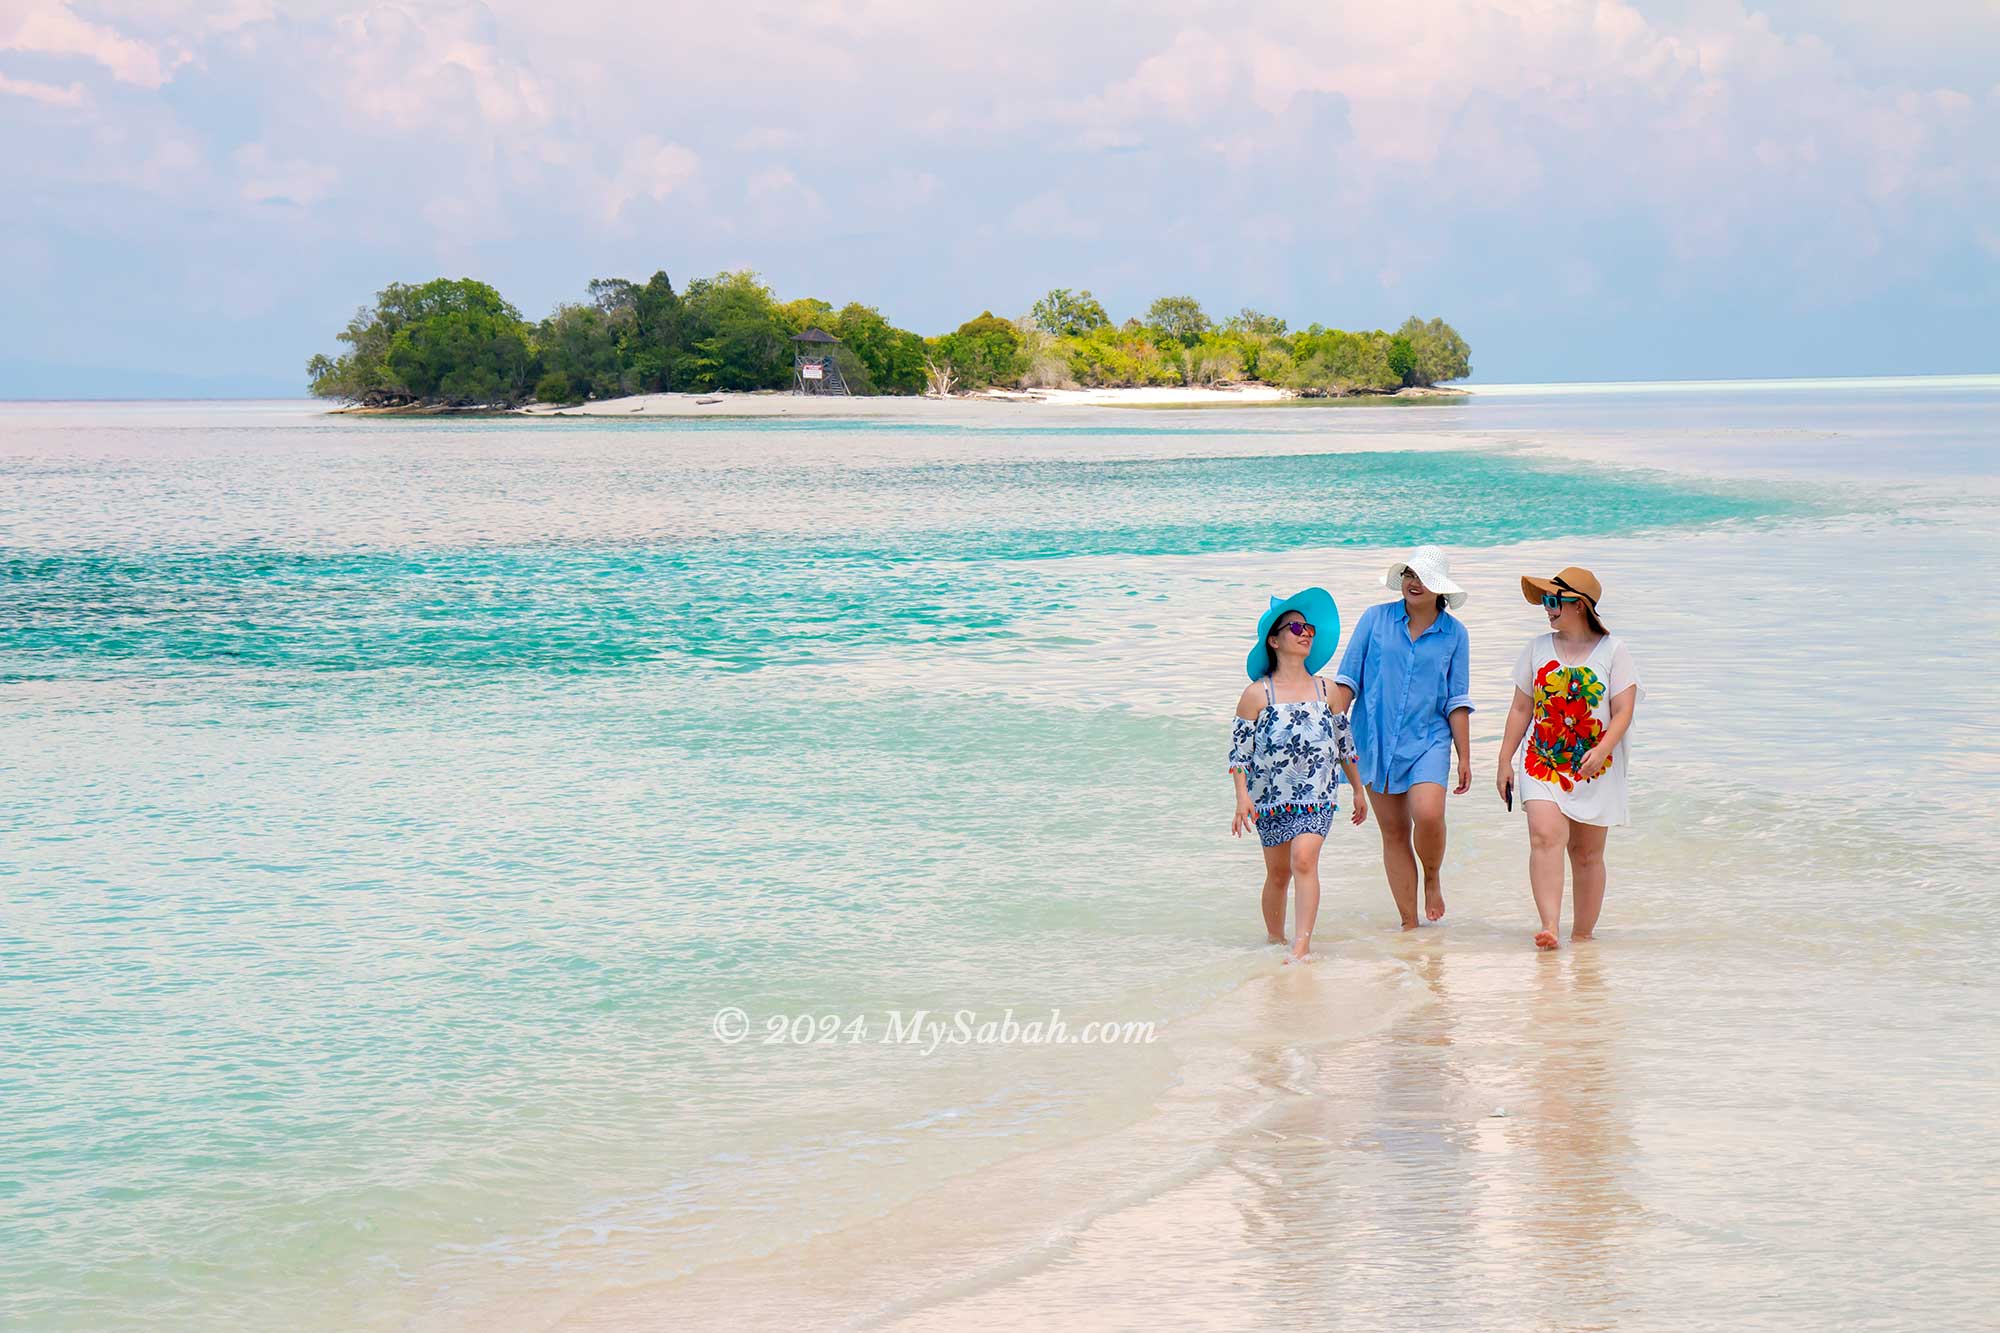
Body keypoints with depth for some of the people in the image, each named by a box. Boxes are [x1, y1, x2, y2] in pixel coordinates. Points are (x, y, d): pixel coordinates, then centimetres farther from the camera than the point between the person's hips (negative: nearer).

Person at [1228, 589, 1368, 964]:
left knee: (1304, 861, -19)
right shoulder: (1258, 694, -3)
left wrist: (1358, 790, 20)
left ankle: (1301, 947, -24)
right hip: (1272, 798, 0)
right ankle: (1275, 942, 27)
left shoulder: (1326, 690, 6)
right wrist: (1242, 797, -12)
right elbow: (1238, 749, -3)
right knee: (1278, 873, 8)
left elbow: (1344, 740, 16)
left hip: (1317, 796, 0)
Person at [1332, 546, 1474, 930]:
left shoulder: (1454, 633, 4)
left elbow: (1457, 701, 7)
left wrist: (1464, 757, 4)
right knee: (1394, 831, 3)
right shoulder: (1375, 618, 4)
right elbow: (1347, 680, 6)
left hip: (1428, 740, -1)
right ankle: (1409, 924, 11)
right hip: (1376, 740, 1)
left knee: (1428, 815, -23)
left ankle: (1433, 878, 8)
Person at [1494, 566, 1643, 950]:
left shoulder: (1612, 652, 0)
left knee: (1587, 853, 5)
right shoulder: (1538, 648, 9)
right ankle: (1549, 926, -30)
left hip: (1595, 769, -1)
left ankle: (1583, 933, 17)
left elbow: (1623, 711, -6)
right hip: (1542, 763, 1)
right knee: (1545, 836, -21)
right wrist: (1505, 760, 9)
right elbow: (1521, 709, 13)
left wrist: (1601, 749, -22)